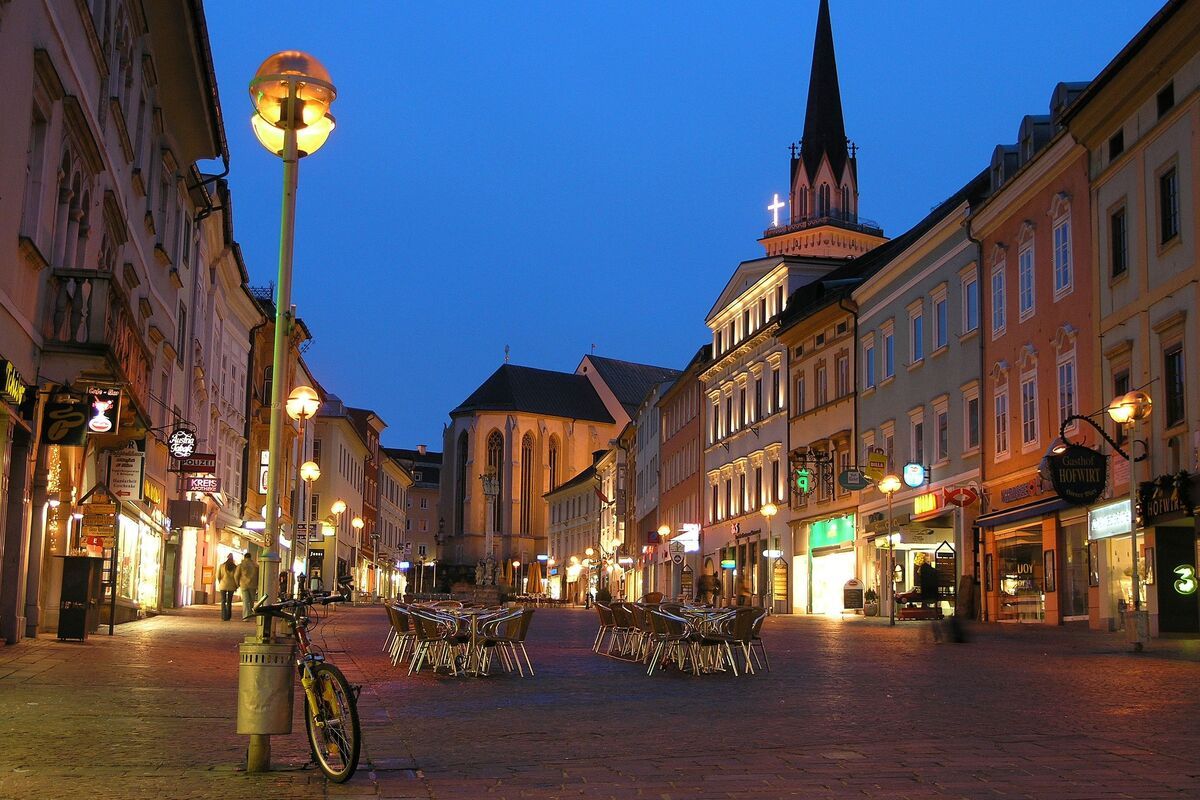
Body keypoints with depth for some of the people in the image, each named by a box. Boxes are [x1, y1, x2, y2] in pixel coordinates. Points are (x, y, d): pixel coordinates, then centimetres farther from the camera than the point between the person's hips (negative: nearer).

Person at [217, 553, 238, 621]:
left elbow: (218, 576, 0)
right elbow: (236, 577, -6)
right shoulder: (234, 567, -2)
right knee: (229, 602, 11)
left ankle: (224, 616, -13)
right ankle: (228, 616, 13)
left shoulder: (221, 565, -1)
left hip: (223, 585, -1)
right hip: (231, 586, 1)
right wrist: (236, 586, 4)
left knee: (223, 601, 0)